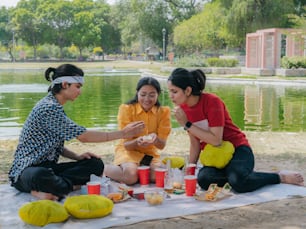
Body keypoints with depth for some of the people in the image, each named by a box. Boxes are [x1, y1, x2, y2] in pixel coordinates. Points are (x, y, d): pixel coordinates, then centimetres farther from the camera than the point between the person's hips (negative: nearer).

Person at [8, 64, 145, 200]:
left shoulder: (55, 107, 13)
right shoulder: (48, 107, -18)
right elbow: (84, 136, -19)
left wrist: (77, 157, -2)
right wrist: (122, 134, -15)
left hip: (48, 166, 10)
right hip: (27, 170, -10)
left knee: (96, 164, -7)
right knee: (40, 175, -45)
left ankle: (48, 188, -15)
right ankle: (71, 186, -16)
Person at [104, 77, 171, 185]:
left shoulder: (163, 111, -6)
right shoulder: (126, 109, -12)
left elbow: (162, 145, -9)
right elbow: (127, 144, -12)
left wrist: (155, 139, -33)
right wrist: (137, 142, -36)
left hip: (150, 153, 3)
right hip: (128, 151, -2)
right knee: (131, 176, -33)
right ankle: (106, 169, -3)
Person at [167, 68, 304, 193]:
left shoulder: (212, 102, -18)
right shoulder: (182, 108, 0)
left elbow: (216, 140, -25)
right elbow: (195, 144, 4)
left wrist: (187, 125, -22)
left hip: (237, 150, -4)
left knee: (238, 182, -36)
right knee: (204, 179, -31)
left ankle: (281, 177, -8)